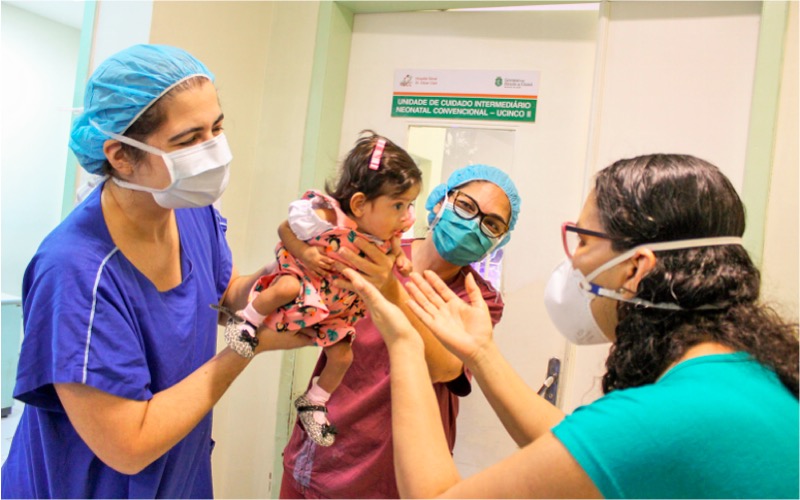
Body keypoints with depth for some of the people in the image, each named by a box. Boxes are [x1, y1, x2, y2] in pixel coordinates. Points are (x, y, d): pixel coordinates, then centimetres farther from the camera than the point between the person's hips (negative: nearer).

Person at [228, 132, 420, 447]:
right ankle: (250, 319, -9)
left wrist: (399, 257, -10)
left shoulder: (386, 230, -14)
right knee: (287, 288, -39)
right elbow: (285, 229, -14)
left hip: (336, 309, 5)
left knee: (342, 355, 4)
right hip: (303, 278, -5)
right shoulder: (322, 218, -30)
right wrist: (304, 253, -30)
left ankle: (313, 403, 29)